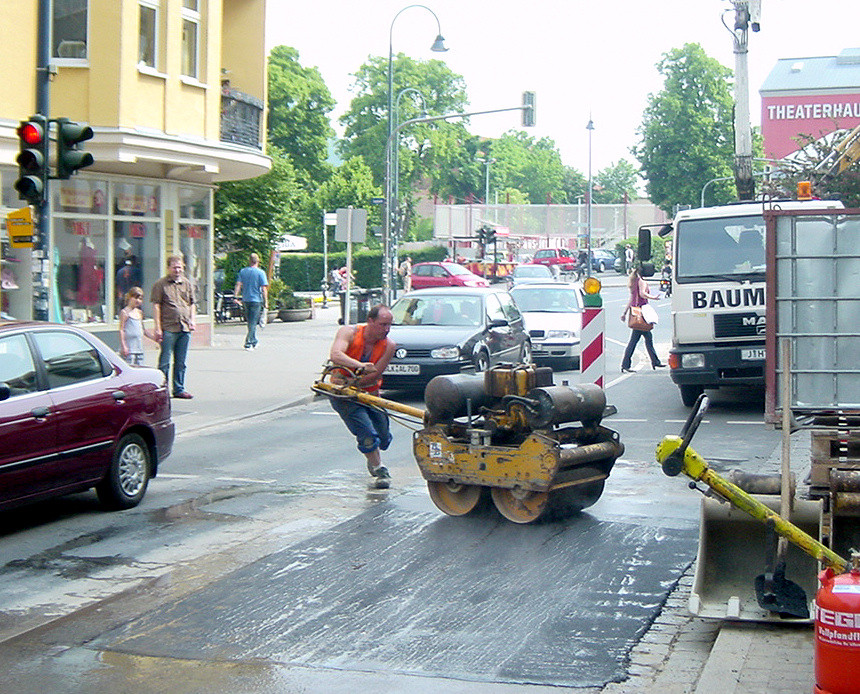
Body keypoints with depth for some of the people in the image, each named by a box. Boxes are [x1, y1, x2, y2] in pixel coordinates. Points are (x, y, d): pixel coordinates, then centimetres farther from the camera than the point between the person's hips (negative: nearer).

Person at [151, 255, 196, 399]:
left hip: (185, 328, 5)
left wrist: (192, 320, 8)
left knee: (181, 362, 11)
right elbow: (156, 306, -5)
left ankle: (179, 389, 18)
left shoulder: (187, 283, 14)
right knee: (164, 361, -3)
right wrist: (158, 328, -10)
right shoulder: (161, 284, -2)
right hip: (168, 328, -5)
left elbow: (192, 304, 22)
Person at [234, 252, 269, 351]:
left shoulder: (243, 271, 5)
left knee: (251, 322, 17)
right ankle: (248, 344, -7)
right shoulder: (260, 273, -7)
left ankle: (254, 342, 25)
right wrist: (266, 301, -5)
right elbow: (264, 288, -9)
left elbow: (238, 285, -1)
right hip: (256, 300, -4)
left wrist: (235, 296, 0)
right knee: (253, 323, -2)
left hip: (246, 300, 4)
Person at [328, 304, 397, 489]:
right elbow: (335, 355, -37)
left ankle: (372, 459, 41)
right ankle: (378, 468, 4)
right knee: (367, 434, -18)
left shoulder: (389, 345, -12)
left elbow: (375, 375, -16)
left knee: (383, 438, 8)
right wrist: (359, 365, -51)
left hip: (369, 394, 4)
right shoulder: (349, 332, -19)